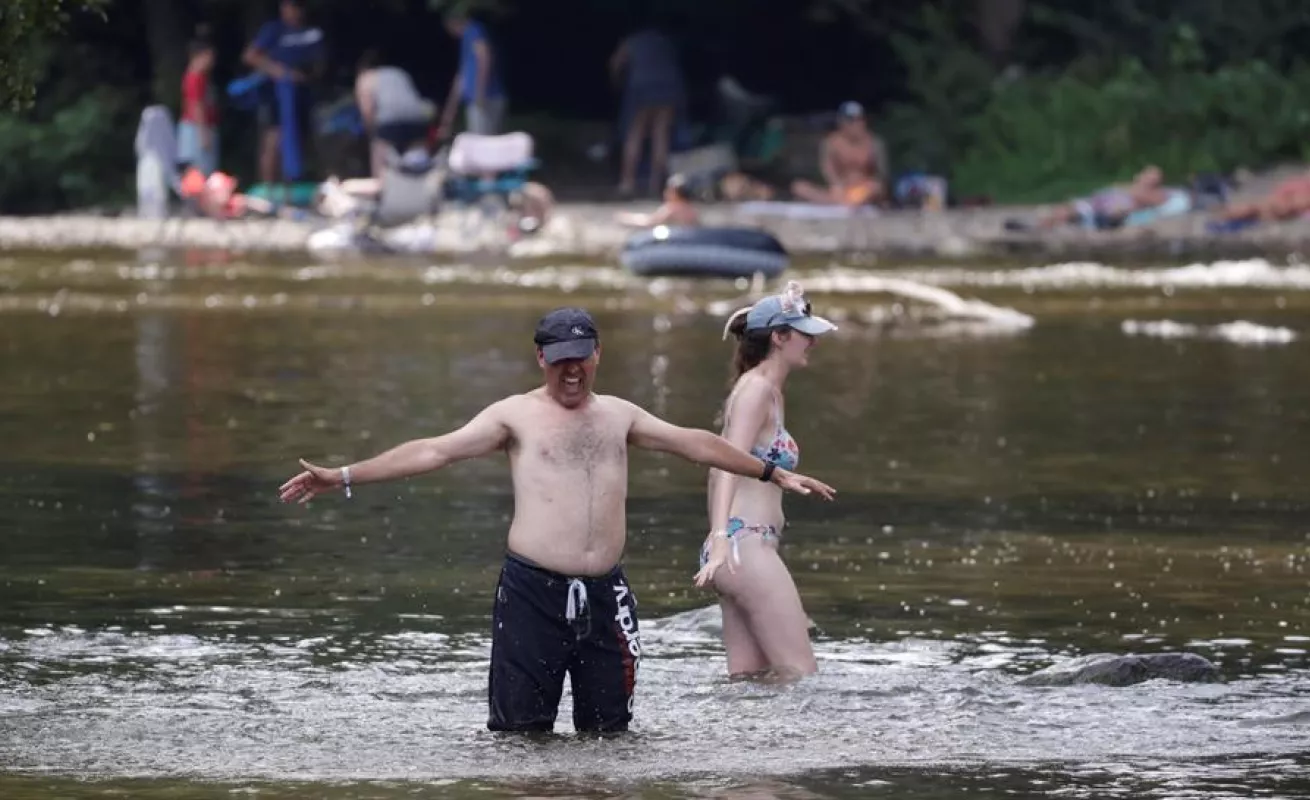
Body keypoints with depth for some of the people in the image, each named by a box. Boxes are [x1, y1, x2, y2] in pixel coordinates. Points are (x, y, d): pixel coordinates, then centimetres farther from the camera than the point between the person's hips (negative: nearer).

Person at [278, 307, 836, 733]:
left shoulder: (618, 416, 15)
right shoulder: (516, 416, 2)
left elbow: (694, 443, 23)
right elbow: (434, 451, -5)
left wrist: (773, 473, 27)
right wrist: (344, 477, -14)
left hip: (603, 594, 4)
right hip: (533, 589, -4)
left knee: (608, 729, 7)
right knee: (519, 731, -4)